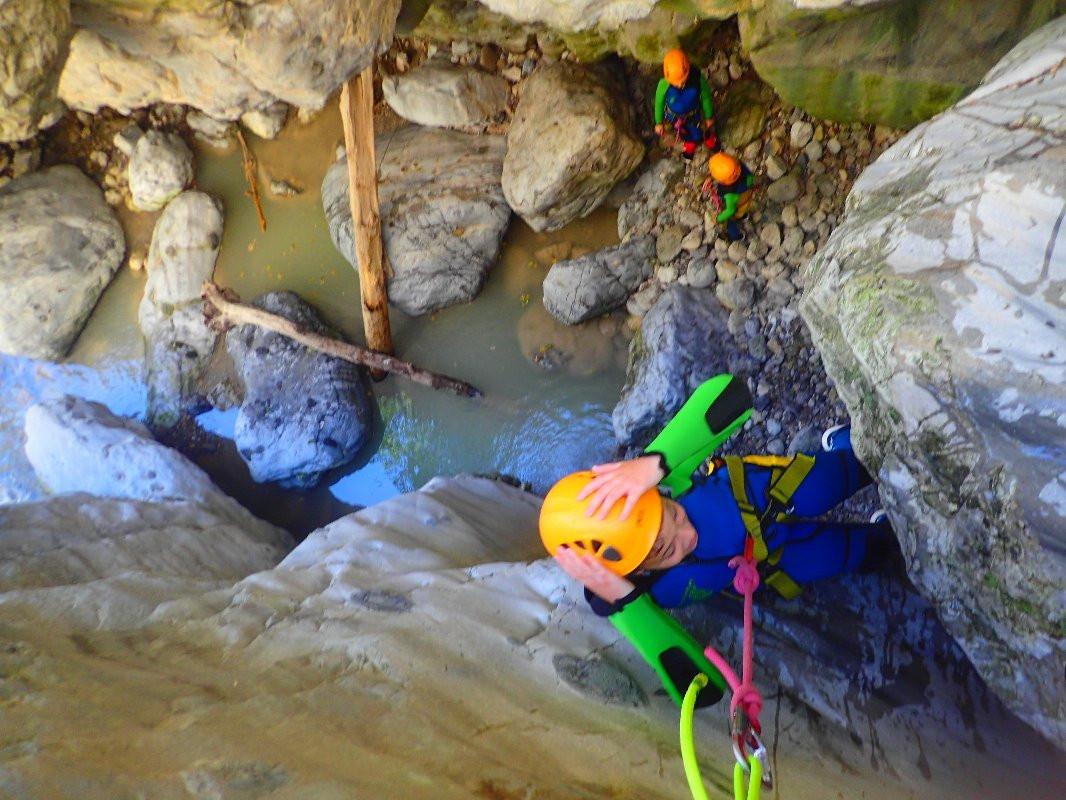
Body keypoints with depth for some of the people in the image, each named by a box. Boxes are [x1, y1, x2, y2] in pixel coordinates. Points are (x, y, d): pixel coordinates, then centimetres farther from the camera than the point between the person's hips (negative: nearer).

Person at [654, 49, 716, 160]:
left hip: (694, 116, 0)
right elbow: (659, 103, -17)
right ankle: (690, 143, 67)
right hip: (674, 117, 0)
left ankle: (708, 138, 64)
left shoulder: (698, 80, -38)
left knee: (698, 135, 27)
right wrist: (659, 123, -2)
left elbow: (705, 98, -17)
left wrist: (709, 117, 0)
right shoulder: (664, 85, -39)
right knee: (684, 134, 31)